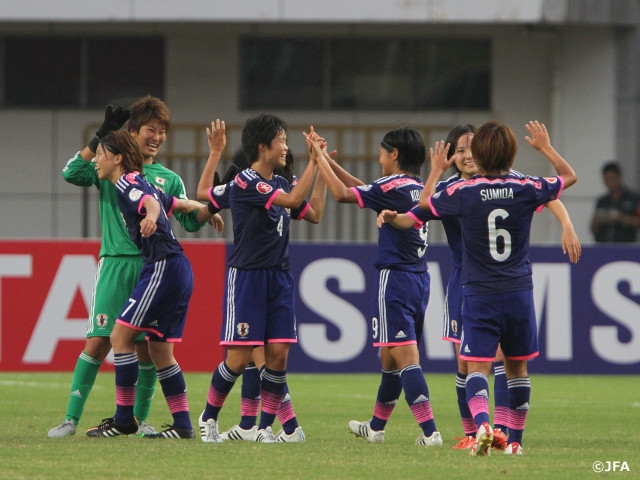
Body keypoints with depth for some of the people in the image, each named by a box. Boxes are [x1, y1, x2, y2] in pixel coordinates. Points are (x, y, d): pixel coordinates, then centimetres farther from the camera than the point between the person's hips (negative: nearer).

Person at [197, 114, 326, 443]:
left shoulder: (279, 184, 11)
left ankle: (265, 428, 5)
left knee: (278, 354, -3)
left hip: (279, 278, 7)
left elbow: (314, 214, 21)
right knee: (240, 357, -7)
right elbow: (293, 200, -23)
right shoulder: (245, 183, -14)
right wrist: (314, 161, -20)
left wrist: (321, 169, 16)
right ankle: (209, 417, 14)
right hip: (246, 277, -7)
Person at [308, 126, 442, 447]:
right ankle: (376, 427, 33)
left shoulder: (393, 186, -12)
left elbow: (343, 193, -12)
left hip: (395, 277, -9)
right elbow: (361, 189, 24)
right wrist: (328, 161, 25)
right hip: (419, 279, 9)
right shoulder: (418, 188, 13)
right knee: (391, 356, 20)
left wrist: (320, 160, 1)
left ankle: (430, 431, -21)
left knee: (404, 355, -12)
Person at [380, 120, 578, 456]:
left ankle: (482, 423, -33)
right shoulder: (526, 189, -4)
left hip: (480, 293, -2)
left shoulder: (463, 192, -9)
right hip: (518, 292, 2)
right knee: (517, 366, 16)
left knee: (477, 366, -8)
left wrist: (437, 169, 24)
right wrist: (546, 147, 27)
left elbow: (424, 204, 11)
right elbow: (569, 176, 15)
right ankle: (515, 439, 22)